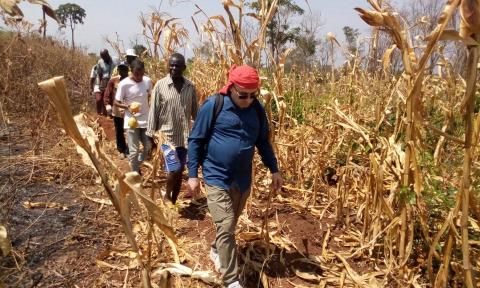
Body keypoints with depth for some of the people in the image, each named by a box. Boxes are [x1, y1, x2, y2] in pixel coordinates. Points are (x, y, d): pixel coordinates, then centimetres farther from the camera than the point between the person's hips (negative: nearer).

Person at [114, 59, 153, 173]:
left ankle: (137, 165, 35)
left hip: (146, 121, 4)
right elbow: (116, 102, -6)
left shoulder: (148, 81, -1)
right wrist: (127, 106, -26)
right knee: (134, 151, 0)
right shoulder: (124, 84, -13)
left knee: (148, 147, 9)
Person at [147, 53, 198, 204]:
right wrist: (151, 134, -5)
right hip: (167, 136, -3)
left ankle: (173, 201, 28)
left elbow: (195, 112, 8)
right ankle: (167, 194, 22)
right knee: (174, 170, -7)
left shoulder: (190, 87, 2)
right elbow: (154, 111, -4)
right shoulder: (160, 85, -7)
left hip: (185, 137, 3)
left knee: (180, 172, 11)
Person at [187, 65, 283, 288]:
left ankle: (216, 251, 48)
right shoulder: (213, 106, -13)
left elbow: (263, 142, 12)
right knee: (226, 228, -6)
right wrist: (192, 174, -8)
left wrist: (274, 170, 9)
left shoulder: (257, 109, 0)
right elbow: (195, 140, -7)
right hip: (217, 178, -5)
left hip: (243, 179, 5)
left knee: (231, 225, 20)